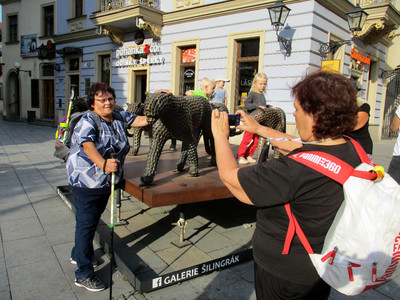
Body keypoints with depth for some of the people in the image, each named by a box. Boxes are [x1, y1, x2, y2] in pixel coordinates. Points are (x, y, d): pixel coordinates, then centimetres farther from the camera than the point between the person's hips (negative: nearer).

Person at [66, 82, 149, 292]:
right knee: (86, 224, 0)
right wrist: (102, 163, -49)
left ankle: (78, 254, 46)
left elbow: (139, 120, 2)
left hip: (106, 181, 8)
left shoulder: (119, 117, 5)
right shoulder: (87, 122, -17)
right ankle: (83, 274, 13)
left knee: (93, 219, 22)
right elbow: (87, 145, -34)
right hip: (86, 181, -7)